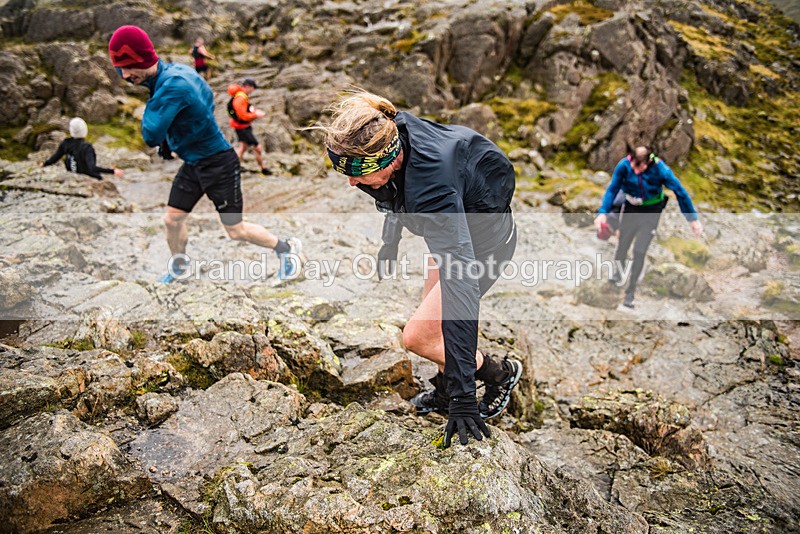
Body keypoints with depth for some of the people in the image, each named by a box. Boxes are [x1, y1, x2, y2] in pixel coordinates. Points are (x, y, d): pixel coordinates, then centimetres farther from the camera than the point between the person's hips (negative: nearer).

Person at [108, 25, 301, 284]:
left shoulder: (173, 85, -29)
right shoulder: (176, 69, -2)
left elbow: (151, 136, -29)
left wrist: (152, 104, -9)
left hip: (219, 163, -9)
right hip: (192, 164, 9)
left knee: (236, 230, -1)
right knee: (172, 220, 12)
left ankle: (287, 248, 21)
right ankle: (179, 265, 37)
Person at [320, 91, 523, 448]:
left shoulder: (431, 181, -42)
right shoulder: (391, 133, -19)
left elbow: (459, 282, -44)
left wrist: (463, 394, -43)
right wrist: (391, 238, 20)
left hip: (487, 238, -8)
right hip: (460, 226, 8)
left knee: (417, 337, -8)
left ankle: (499, 373, 13)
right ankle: (446, 391, 37)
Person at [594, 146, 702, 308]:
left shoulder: (660, 169, -26)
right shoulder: (623, 165, -22)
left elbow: (680, 192, -17)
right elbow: (612, 189, -11)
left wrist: (693, 218, -12)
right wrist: (603, 212, -23)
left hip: (651, 212, -2)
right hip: (630, 208, 2)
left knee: (639, 251, -7)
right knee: (622, 245, 9)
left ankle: (630, 292, 9)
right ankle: (619, 270, 44)